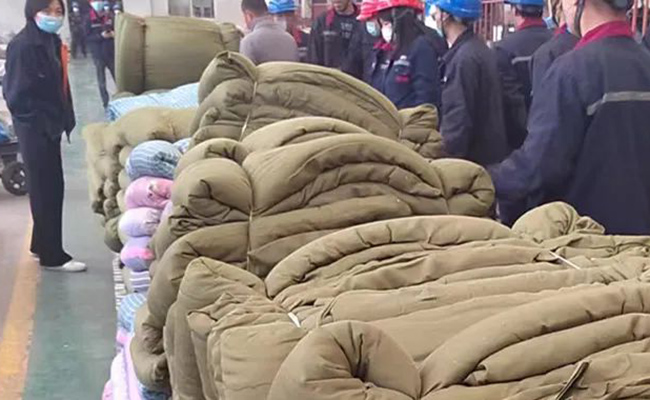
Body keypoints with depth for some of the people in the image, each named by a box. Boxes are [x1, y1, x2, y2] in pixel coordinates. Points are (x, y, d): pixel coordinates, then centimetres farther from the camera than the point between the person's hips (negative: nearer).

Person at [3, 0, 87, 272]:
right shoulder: (23, 46, -19)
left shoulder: (51, 41, 8)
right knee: (46, 189, -2)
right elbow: (16, 94, -21)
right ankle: (52, 255, 7)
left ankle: (41, 245, 29)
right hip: (35, 129, -9)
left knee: (49, 187, 16)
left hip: (48, 126, 9)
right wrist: (41, 122, -16)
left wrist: (62, 119, 8)